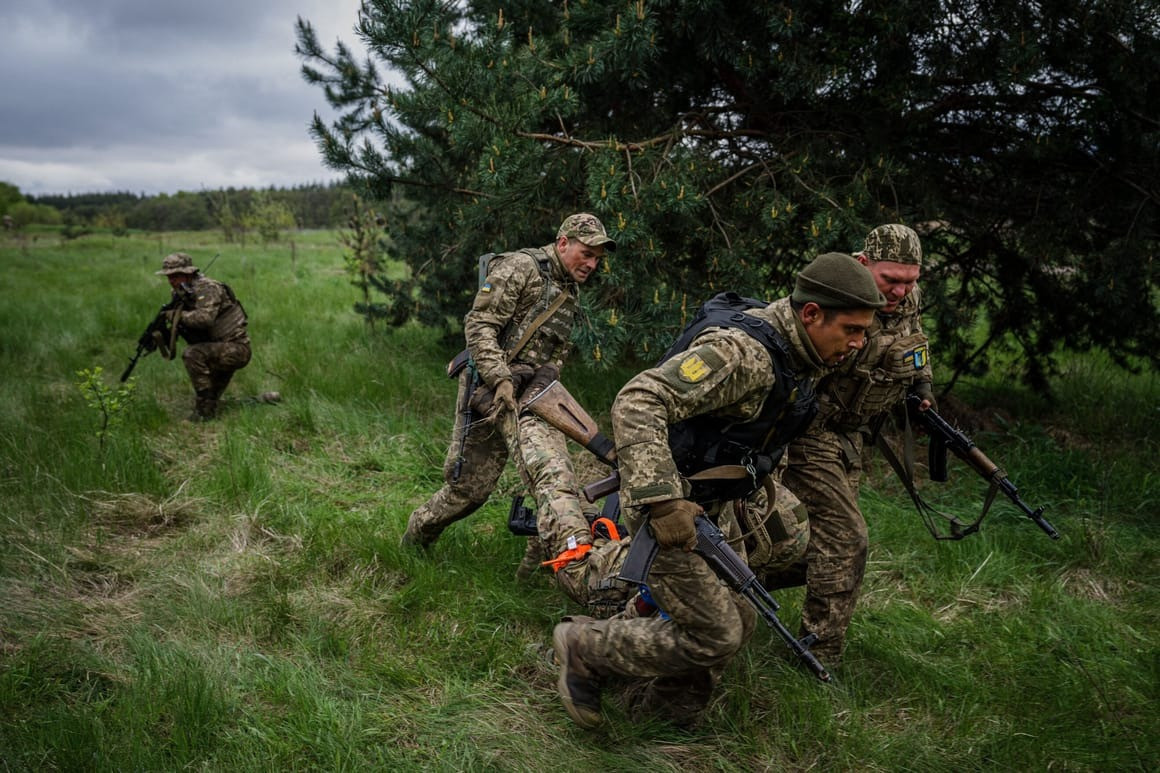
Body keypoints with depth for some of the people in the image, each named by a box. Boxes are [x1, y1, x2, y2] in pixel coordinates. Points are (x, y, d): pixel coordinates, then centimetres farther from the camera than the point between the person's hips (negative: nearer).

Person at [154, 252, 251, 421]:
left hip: (237, 348, -10)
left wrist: (177, 315, -21)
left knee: (192, 354, -27)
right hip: (222, 353, 10)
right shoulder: (183, 295, 10)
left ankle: (206, 409, -18)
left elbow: (205, 318, -34)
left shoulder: (207, 288, -17)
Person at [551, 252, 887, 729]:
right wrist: (663, 500, -40)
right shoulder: (743, 351, -28)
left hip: (714, 508, 10)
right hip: (666, 510, -9)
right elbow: (636, 403, -37)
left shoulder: (798, 360, 4)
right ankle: (584, 649, 11)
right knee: (713, 637, -7)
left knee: (737, 621, 13)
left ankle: (669, 709, 34)